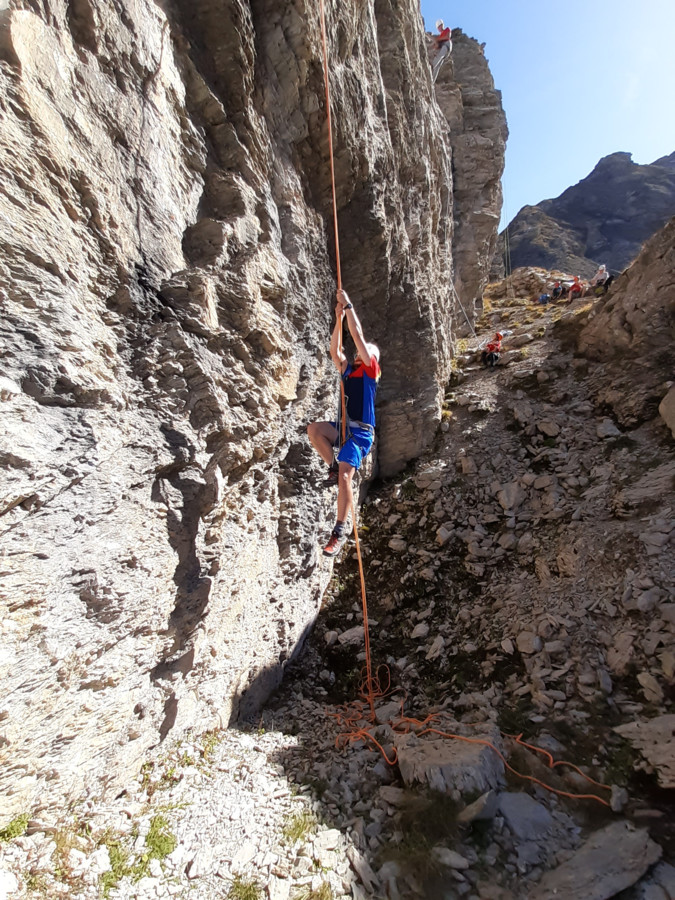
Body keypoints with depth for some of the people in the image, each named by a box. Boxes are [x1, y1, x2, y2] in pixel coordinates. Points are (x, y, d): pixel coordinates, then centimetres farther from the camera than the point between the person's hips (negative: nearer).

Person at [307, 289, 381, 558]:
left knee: (345, 476, -20)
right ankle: (333, 468, -6)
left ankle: (340, 530, -11)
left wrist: (348, 306, 3)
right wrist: (339, 318, 7)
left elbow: (358, 336, -1)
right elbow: (334, 350, 11)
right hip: (344, 427, 6)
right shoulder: (348, 370, 21)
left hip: (361, 432, -6)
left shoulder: (371, 370, 4)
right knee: (313, 428, -24)